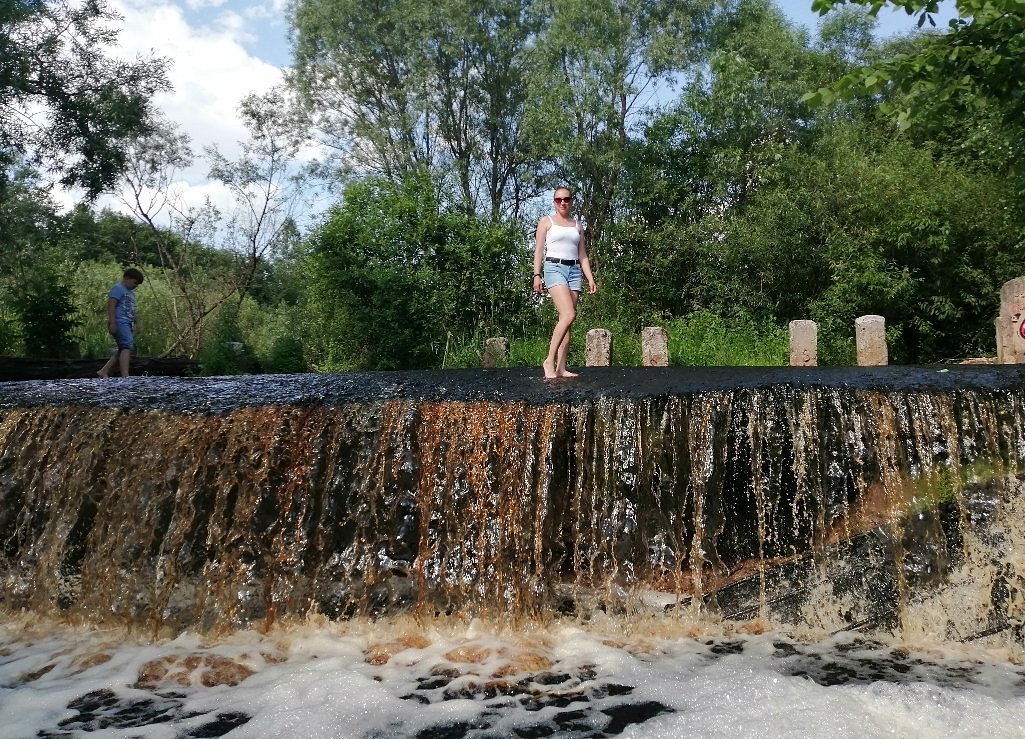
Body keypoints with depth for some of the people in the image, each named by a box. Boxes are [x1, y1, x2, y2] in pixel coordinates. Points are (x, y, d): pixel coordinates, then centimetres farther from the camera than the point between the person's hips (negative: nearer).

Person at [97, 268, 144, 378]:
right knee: (127, 347, -20)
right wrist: (112, 322, -21)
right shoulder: (118, 289, -4)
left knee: (122, 350, 10)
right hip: (120, 323, -10)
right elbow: (111, 305, -14)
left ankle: (104, 372, 16)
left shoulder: (130, 292, 25)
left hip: (127, 324, 10)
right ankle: (125, 376, -29)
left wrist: (136, 323, 22)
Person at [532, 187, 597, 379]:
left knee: (566, 320, -2)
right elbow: (539, 250, 4)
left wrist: (590, 278, 9)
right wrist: (537, 275, -8)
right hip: (554, 267, -5)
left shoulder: (577, 225, 21)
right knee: (569, 315, -22)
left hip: (575, 270, 5)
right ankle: (549, 361, -16)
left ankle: (561, 367, -2)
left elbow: (583, 255, 20)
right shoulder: (546, 221, 10)